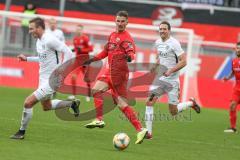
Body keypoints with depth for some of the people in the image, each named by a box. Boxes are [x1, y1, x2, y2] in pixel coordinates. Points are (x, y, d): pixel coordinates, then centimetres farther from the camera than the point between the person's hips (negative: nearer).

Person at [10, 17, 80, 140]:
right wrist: (27, 59, 16)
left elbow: (68, 53, -21)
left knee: (28, 102, -13)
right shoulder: (39, 41, 8)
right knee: (46, 106, 25)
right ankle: (72, 103, 38)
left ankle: (21, 132, 1)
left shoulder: (50, 40, -21)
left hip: (52, 81, -10)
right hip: (43, 79, 10)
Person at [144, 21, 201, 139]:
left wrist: (170, 71, -26)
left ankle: (191, 103, 29)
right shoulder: (158, 43, 7)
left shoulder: (174, 43, -14)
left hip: (172, 80, -6)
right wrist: (155, 66, 10)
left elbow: (183, 62, -17)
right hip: (160, 78, 6)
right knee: (149, 102, -11)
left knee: (173, 112, 0)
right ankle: (148, 132, -8)